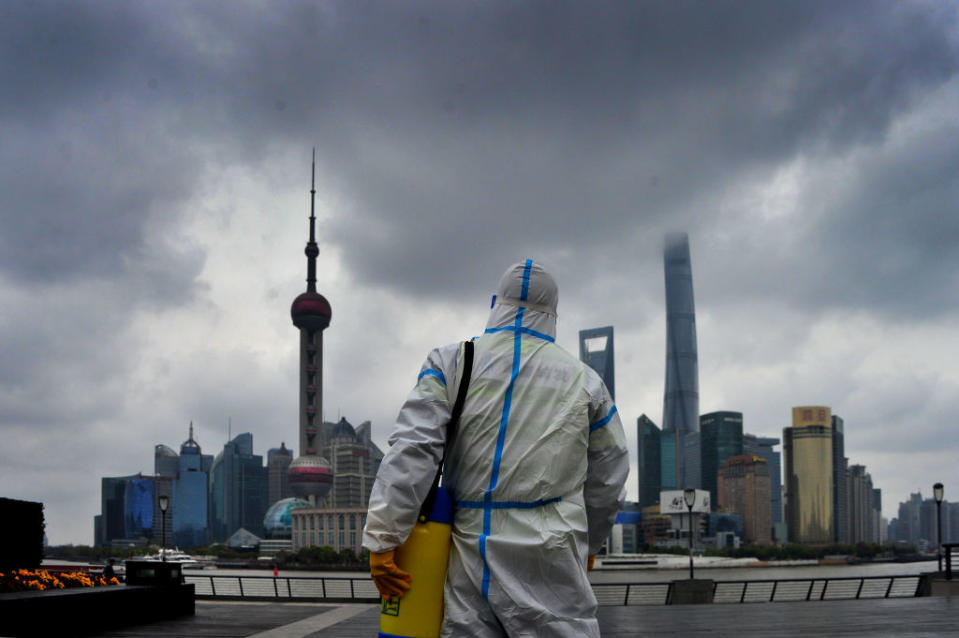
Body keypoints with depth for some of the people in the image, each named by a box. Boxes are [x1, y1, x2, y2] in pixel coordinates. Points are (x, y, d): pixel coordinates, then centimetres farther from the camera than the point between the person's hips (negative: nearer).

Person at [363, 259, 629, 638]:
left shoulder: (451, 364, 4)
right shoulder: (583, 380, 8)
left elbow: (410, 451, -7)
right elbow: (607, 479, 15)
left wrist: (381, 539, -7)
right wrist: (591, 542, 32)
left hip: (471, 553, 1)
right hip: (549, 562, -1)